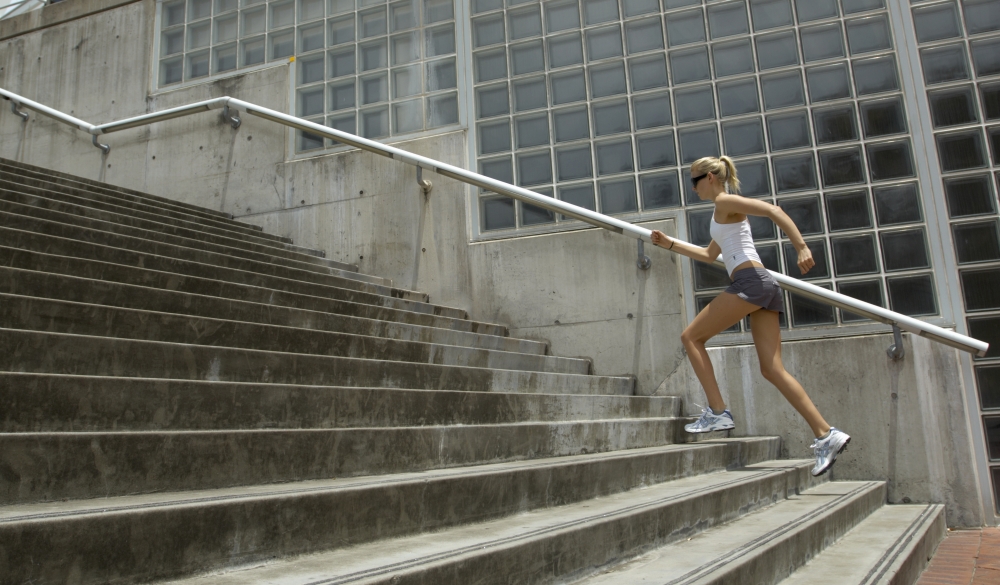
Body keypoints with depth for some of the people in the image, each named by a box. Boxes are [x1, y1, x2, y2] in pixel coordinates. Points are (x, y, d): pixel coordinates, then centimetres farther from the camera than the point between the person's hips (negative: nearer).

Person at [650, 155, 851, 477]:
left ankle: (718, 412, -5)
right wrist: (670, 243, 39)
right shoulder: (727, 213, 29)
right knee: (772, 368, 2)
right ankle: (826, 435, -4)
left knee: (691, 336, 0)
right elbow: (710, 255, 40)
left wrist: (802, 247, -23)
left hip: (750, 281, -9)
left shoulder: (725, 201, 1)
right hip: (763, 285, 9)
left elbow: (773, 210, -13)